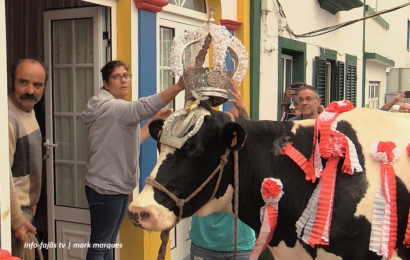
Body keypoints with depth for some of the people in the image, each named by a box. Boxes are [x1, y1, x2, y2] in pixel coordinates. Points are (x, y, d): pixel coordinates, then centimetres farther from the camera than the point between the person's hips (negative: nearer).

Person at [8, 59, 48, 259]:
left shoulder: (29, 110, 7)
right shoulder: (8, 118, -23)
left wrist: (30, 201, 17)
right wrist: (17, 220, -23)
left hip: (24, 206, 9)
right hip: (14, 211, -9)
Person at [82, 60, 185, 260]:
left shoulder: (118, 109, 13)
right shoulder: (108, 107, -19)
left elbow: (132, 142, 15)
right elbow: (142, 107, -38)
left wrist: (155, 120, 9)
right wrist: (177, 87, -48)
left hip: (120, 186, 10)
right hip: (105, 189, -10)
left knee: (109, 243, 18)